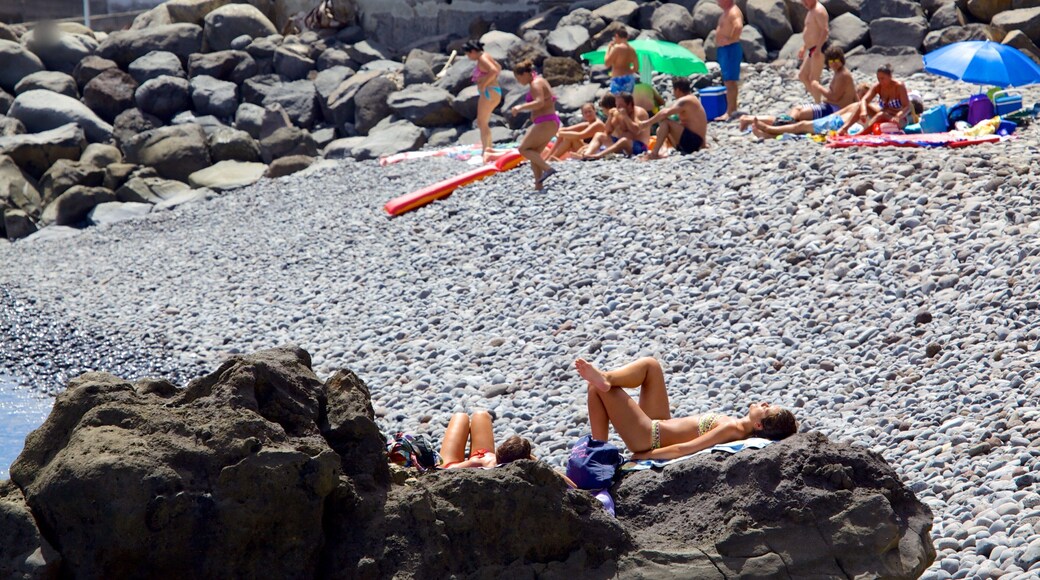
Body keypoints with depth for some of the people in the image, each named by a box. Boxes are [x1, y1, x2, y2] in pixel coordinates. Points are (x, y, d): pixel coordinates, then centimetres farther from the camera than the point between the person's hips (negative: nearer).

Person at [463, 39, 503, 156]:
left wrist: (484, 84, -23)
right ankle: (489, 148, 19)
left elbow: (493, 71, -31)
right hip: (494, 92, 11)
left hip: (489, 92, -11)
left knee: (482, 123, -9)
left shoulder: (482, 59, -15)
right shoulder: (485, 56, 14)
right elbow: (498, 68, 27)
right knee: (483, 123, 17)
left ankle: (486, 149, -13)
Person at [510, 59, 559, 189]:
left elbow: (539, 102, -28)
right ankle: (538, 185, 3)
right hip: (552, 122, 11)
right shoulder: (541, 81, 19)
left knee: (523, 148, -9)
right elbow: (551, 100, 30)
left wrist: (521, 107, -29)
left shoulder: (535, 84, -12)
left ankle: (547, 169, -19)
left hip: (545, 123, -11)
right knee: (534, 154, 9)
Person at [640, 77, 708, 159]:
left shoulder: (685, 101, -15)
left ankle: (654, 154, -18)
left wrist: (648, 122, -17)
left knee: (665, 121, -19)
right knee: (660, 130, 16)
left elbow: (665, 113, -26)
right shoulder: (691, 99, 18)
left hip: (692, 142, -10)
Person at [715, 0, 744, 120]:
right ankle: (733, 108, 24)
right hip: (723, 49, 11)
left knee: (730, 81, -13)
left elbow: (739, 26, -35)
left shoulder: (734, 12, -16)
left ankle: (729, 112, -16)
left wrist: (731, 39, -28)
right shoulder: (725, 12, 17)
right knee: (728, 81, 17)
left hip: (730, 49, -11)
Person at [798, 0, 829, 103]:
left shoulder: (818, 11, -15)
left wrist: (818, 48, -31)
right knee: (802, 75, 14)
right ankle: (816, 99, 17)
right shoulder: (811, 11, 18)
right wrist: (804, 48, 28)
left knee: (814, 79, -8)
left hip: (818, 49, -11)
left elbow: (825, 30, -25)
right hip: (812, 50, 11)